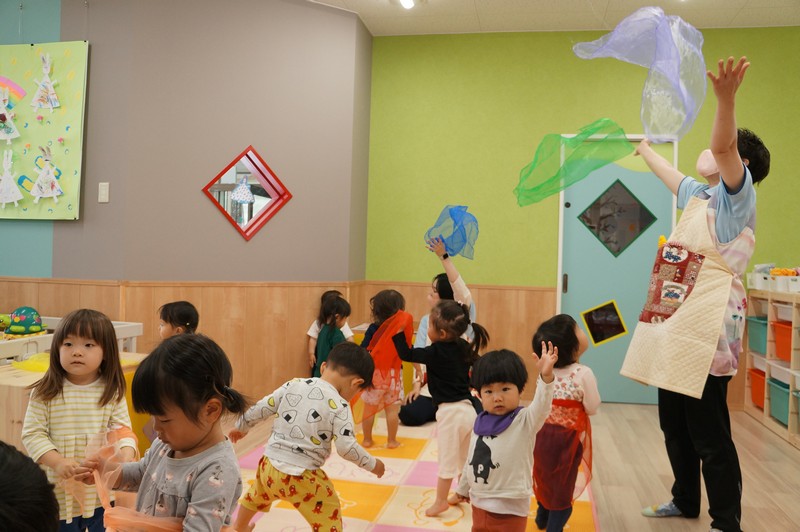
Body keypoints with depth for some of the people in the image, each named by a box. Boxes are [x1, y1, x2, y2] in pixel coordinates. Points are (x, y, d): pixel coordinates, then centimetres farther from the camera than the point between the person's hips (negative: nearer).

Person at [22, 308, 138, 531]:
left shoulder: (112, 392, -6)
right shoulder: (45, 393, -7)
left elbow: (123, 430, -5)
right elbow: (32, 433, -7)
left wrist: (126, 458, -25)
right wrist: (57, 462, -21)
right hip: (61, 491, -1)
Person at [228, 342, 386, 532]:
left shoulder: (293, 385, 0)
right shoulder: (340, 406, -13)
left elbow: (261, 409, 7)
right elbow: (347, 447, -15)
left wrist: (240, 427, 24)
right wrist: (373, 464, 1)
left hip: (269, 466, 6)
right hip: (301, 476, -6)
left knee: (256, 496, 35)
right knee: (330, 514, 14)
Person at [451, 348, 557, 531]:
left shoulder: (525, 421, -16)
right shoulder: (480, 423, 1)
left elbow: (541, 406, -38)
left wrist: (546, 377, -55)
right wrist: (462, 488, 25)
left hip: (509, 509, -6)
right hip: (479, 503, 6)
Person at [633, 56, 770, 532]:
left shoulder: (738, 195, -7)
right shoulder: (699, 196, 16)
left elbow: (723, 145, -27)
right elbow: (668, 173, 36)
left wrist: (726, 99, -44)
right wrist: (644, 149, 51)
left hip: (712, 326, -9)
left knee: (708, 432, -5)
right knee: (674, 422, 16)